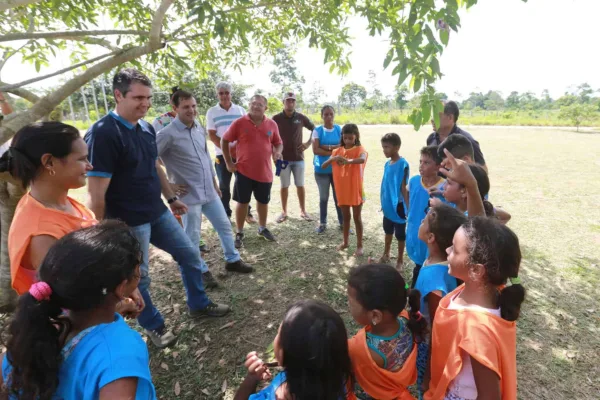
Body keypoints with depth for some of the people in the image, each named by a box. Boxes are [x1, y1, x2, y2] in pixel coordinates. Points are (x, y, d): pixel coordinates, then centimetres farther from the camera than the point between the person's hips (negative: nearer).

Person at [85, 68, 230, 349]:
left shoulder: (147, 128, 4)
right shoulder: (102, 134, -20)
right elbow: (96, 192, -20)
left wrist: (172, 198, 20)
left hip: (158, 213, 8)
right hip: (127, 222, -8)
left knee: (190, 254, 15)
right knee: (138, 277, 10)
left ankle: (199, 305, 35)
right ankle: (153, 326, 34)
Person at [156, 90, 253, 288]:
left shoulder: (200, 129, 7)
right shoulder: (167, 134, -16)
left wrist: (215, 183, 19)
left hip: (209, 191, 7)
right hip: (188, 194, -7)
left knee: (224, 225, 15)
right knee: (192, 236, 7)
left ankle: (232, 260, 33)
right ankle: (202, 271, 26)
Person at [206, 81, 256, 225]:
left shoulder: (240, 110, 7)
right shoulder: (212, 112, 3)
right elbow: (211, 135, -3)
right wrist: (227, 149, -13)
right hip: (222, 154, -1)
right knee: (224, 186, 5)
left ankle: (247, 212, 15)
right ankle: (225, 214, 16)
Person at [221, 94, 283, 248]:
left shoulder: (272, 124, 1)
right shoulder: (239, 123, -7)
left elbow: (278, 143, 13)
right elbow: (224, 141, 1)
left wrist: (277, 152, -10)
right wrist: (229, 162, -2)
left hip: (264, 171, 3)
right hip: (244, 171, -3)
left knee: (263, 201, 16)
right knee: (242, 202, 6)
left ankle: (262, 228, 36)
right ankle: (239, 233, 20)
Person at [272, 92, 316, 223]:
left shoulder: (301, 117, 1)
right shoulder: (276, 118, -3)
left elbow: (314, 129, 14)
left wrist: (309, 142, 2)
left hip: (298, 157, 1)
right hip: (283, 158, -1)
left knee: (300, 185, 6)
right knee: (284, 186, 6)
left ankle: (303, 211, 18)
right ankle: (284, 212, 17)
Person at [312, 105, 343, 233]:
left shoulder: (339, 129, 3)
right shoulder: (317, 130, -3)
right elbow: (316, 150, -13)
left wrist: (327, 147, -16)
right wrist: (334, 151, -16)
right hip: (321, 170, -1)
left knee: (339, 196, 7)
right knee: (323, 197, 9)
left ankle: (342, 223, 20)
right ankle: (322, 223, 22)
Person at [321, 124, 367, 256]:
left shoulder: (359, 149, -10)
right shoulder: (337, 151, 2)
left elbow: (362, 159, -35)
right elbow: (323, 166, -5)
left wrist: (348, 161, -52)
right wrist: (333, 159, -24)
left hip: (356, 189, -4)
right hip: (342, 190, 4)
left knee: (357, 217, 6)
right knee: (345, 217, 17)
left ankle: (359, 245, 17)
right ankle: (345, 242, 31)